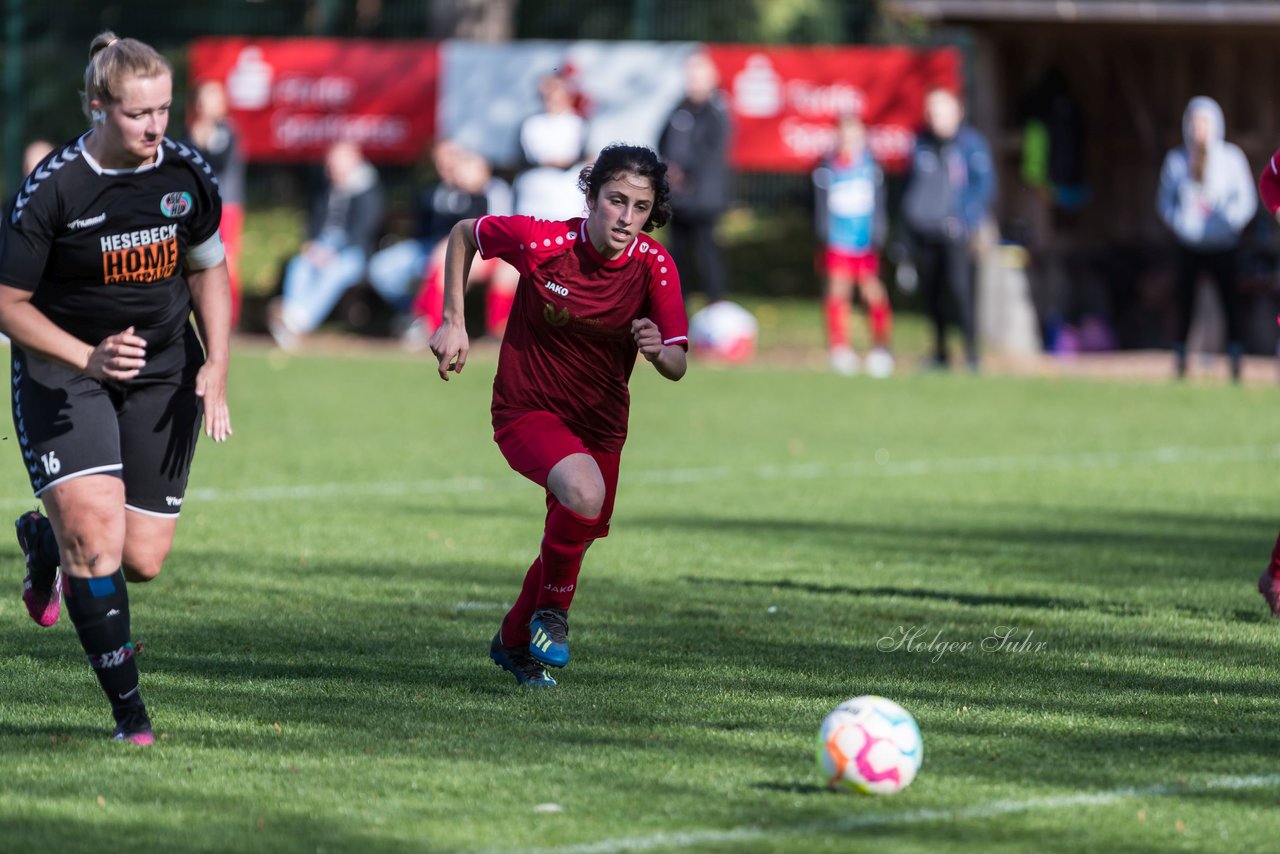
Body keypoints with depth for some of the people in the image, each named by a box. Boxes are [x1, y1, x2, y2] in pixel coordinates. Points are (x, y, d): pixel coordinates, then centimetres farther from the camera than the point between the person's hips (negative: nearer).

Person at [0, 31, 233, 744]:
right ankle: (129, 709, -10)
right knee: (95, 531, -21)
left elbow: (208, 268, 12)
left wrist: (216, 368, 1)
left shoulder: (187, 176, -6)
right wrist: (89, 357, -25)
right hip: (63, 369, -4)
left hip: (164, 370, 4)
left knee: (143, 560, 1)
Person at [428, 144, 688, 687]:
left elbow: (677, 367, -14)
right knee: (583, 493, -32)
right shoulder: (542, 242, -21)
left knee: (575, 537, 14)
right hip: (527, 411, -4)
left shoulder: (654, 266, -14)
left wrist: (658, 351, -38)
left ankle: (514, 642, 43)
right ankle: (551, 608, -5)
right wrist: (453, 324, -6)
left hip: (600, 423, 4)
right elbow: (463, 234, -2)